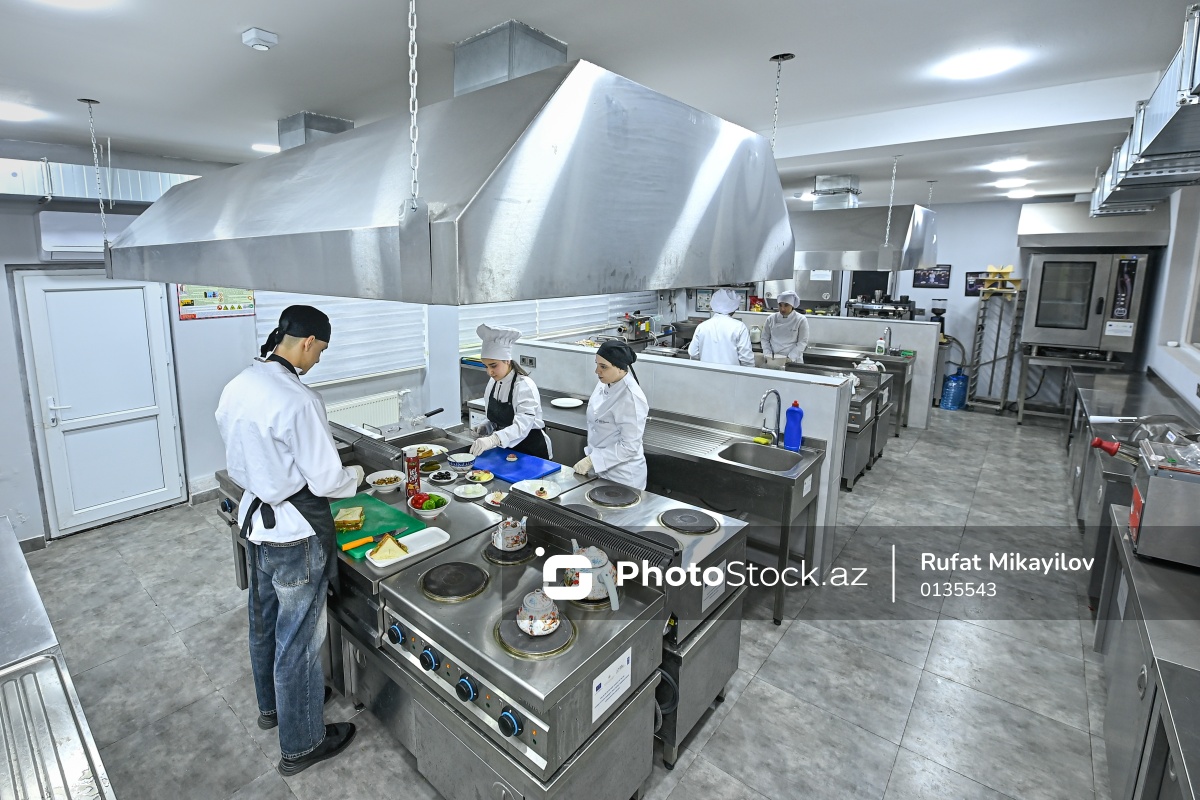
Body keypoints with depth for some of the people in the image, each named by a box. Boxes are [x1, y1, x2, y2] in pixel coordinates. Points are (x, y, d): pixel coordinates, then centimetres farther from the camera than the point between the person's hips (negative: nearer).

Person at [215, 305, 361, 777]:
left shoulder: (237, 387, -1)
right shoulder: (298, 401, -28)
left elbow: (238, 462, 10)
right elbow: (326, 480, -23)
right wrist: (355, 476, -3)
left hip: (255, 520, 9)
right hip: (294, 533, -8)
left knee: (265, 621, 26)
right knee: (298, 640, 9)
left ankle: (272, 704, 50)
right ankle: (301, 745, 29)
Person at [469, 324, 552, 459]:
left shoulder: (525, 386, -23)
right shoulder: (493, 382, 0)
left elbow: (522, 425, -36)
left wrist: (493, 439, -51)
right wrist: (487, 427, -6)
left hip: (531, 451, -6)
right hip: (506, 449, 6)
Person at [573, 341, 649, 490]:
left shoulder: (631, 398, -26)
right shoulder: (605, 384, -2)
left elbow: (629, 447, -24)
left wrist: (592, 460, -22)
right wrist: (591, 457, 14)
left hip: (622, 477, -8)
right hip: (600, 469, 8)